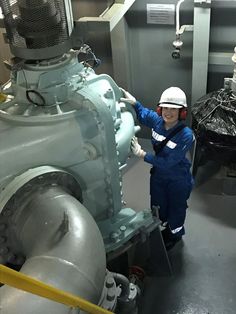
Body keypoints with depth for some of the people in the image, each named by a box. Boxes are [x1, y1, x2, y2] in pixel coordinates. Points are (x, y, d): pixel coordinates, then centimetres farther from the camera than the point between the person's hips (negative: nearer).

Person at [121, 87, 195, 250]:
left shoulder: (186, 135, -33)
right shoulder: (157, 121, -17)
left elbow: (168, 162, -31)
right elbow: (142, 113, 6)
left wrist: (142, 154, -30)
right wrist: (134, 102, -13)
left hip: (178, 180, -5)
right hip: (158, 175, 5)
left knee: (176, 208, 22)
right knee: (158, 206, 27)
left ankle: (175, 234, 52)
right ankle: (162, 229, 57)